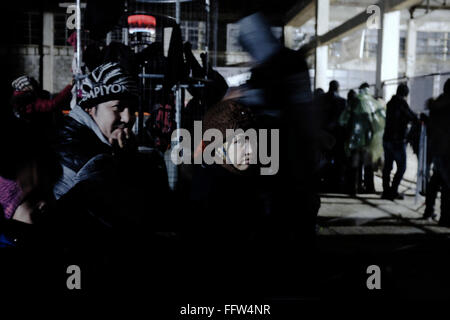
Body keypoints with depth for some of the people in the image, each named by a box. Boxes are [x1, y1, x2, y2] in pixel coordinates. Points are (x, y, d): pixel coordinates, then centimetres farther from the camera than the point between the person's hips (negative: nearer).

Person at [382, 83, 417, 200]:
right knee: (401, 167, -1)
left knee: (387, 166, 10)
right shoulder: (402, 103, -12)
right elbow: (412, 117, -9)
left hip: (387, 139, 8)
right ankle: (393, 191, -5)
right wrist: (418, 117, 11)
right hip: (398, 140, -8)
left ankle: (386, 191, 12)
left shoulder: (390, 103, 11)